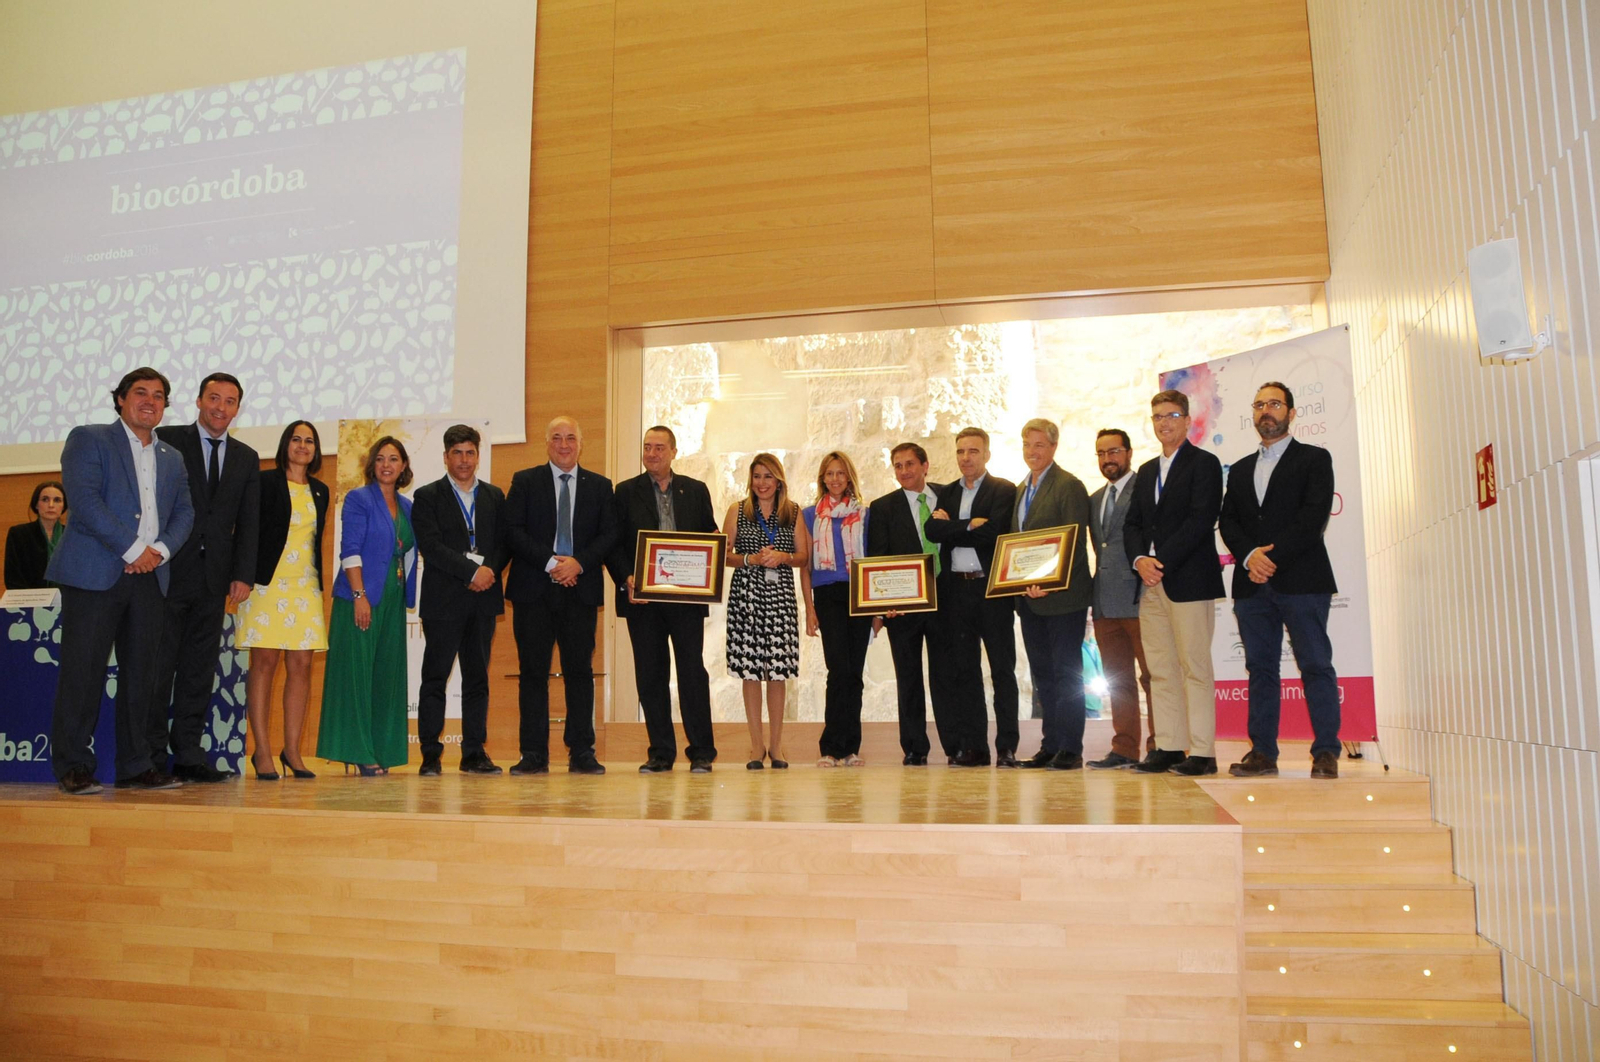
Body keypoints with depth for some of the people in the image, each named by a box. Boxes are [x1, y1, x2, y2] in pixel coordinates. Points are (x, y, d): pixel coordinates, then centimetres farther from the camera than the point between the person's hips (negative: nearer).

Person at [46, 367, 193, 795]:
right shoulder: (88, 439, 4)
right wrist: (132, 549, -13)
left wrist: (161, 549, -4)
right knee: (83, 670, -3)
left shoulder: (172, 458, 21)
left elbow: (184, 512, 16)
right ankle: (73, 767, 5)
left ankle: (136, 765, 11)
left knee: (141, 672, 5)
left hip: (149, 575, 5)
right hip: (94, 572, -5)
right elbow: (85, 499, -9)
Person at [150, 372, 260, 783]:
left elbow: (248, 522, 11)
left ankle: (188, 753, 10)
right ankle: (152, 754, 6)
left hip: (214, 576, 4)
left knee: (200, 668, 5)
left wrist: (243, 575, 1)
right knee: (158, 665, -1)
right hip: (169, 571, -3)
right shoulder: (167, 440, 3)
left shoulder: (247, 458, 14)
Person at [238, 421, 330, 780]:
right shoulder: (266, 482, 1)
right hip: (268, 583, -5)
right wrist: (247, 577, -8)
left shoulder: (320, 491, 16)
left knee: (301, 666, 2)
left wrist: (319, 582, 15)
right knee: (265, 662, -4)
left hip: (306, 586, 5)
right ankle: (262, 751, 2)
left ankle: (292, 750, 8)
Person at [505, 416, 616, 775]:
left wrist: (578, 563, -11)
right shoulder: (525, 481, 9)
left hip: (581, 589, 1)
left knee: (580, 670, 1)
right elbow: (514, 530, -1)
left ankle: (582, 752, 6)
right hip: (534, 590, -1)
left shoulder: (599, 486, 13)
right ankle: (534, 753, 6)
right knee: (533, 671, 0)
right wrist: (551, 562, -12)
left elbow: (609, 534, 5)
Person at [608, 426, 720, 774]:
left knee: (692, 670, -1)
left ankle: (701, 751, 7)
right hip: (641, 597, 0)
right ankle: (660, 752, 14)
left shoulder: (696, 491, 11)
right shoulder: (626, 492, 8)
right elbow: (614, 544, 3)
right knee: (650, 674, 4)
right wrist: (626, 580, -11)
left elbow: (710, 538, 11)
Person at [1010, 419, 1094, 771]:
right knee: (1042, 675, 11)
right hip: (1030, 598, 8)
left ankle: (1070, 749, 2)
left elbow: (1076, 543, -15)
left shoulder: (1069, 486, -8)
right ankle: (1050, 746, 18)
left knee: (1067, 672, -3)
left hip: (1062, 596, -8)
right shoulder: (1021, 489, 17)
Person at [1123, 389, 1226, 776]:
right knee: (1161, 671, 6)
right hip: (1150, 584, 7)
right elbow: (1132, 523, 15)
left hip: (1188, 580, -7)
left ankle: (1202, 752, -3)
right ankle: (1168, 746, 11)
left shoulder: (1204, 464, 0)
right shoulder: (1146, 471, 21)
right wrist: (1140, 560, -4)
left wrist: (1162, 562, -16)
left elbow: (1201, 520, -12)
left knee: (1195, 668, -6)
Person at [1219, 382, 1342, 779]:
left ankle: (1326, 752, 1)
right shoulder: (1240, 470, 21)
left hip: (1302, 579, -4)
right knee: (1260, 668, 4)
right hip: (1252, 583, 5)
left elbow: (1314, 516, -7)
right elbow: (1228, 522, 10)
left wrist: (1274, 558, -15)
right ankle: (1263, 752, 7)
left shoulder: (1314, 459, 7)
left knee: (1316, 666, -4)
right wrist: (1249, 556, -9)